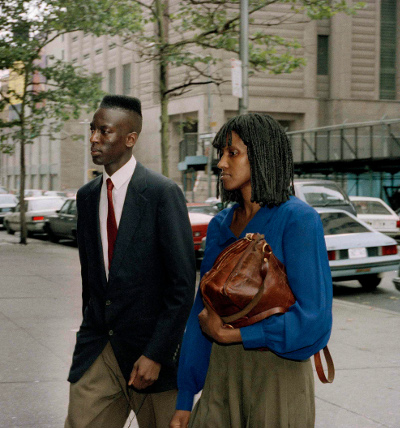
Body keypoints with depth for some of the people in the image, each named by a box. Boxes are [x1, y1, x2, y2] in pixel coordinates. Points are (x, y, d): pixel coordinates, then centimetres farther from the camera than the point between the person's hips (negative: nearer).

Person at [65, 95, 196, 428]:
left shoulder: (162, 193, -11)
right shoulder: (87, 196, 9)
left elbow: (183, 284, -13)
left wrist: (156, 354, -15)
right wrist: (90, 334, 16)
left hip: (149, 350, -5)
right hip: (97, 350, 5)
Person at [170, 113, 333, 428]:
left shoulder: (298, 219, -11)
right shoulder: (220, 225, 8)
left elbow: (314, 321, -18)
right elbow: (203, 310, 9)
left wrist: (227, 333, -12)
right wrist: (185, 401, 7)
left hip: (279, 376, -5)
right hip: (222, 372, 5)